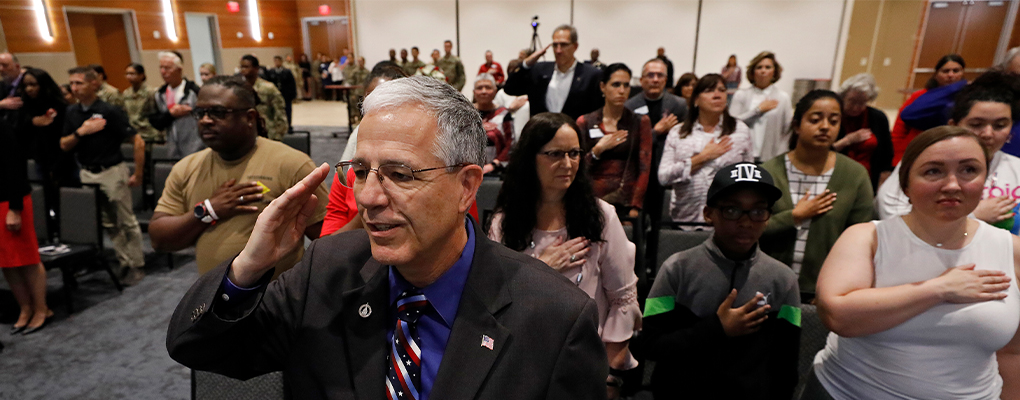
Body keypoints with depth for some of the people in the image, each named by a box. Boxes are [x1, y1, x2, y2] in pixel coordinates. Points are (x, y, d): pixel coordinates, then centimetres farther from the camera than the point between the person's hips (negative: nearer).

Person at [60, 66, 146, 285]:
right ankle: (124, 263, 23)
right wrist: (81, 132, -13)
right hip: (87, 173, 6)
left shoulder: (110, 111, -12)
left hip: (112, 172, -6)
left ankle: (137, 265, 11)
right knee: (108, 223, 13)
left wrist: (138, 175, -13)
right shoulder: (72, 112, 6)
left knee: (127, 221, 2)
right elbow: (64, 146, 7)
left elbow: (138, 142, -15)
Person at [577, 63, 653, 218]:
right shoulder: (584, 122, 7)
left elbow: (644, 168, -1)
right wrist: (598, 150, -11)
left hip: (628, 202, 0)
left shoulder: (641, 122, 6)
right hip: (594, 200, 0)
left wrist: (635, 208, -10)